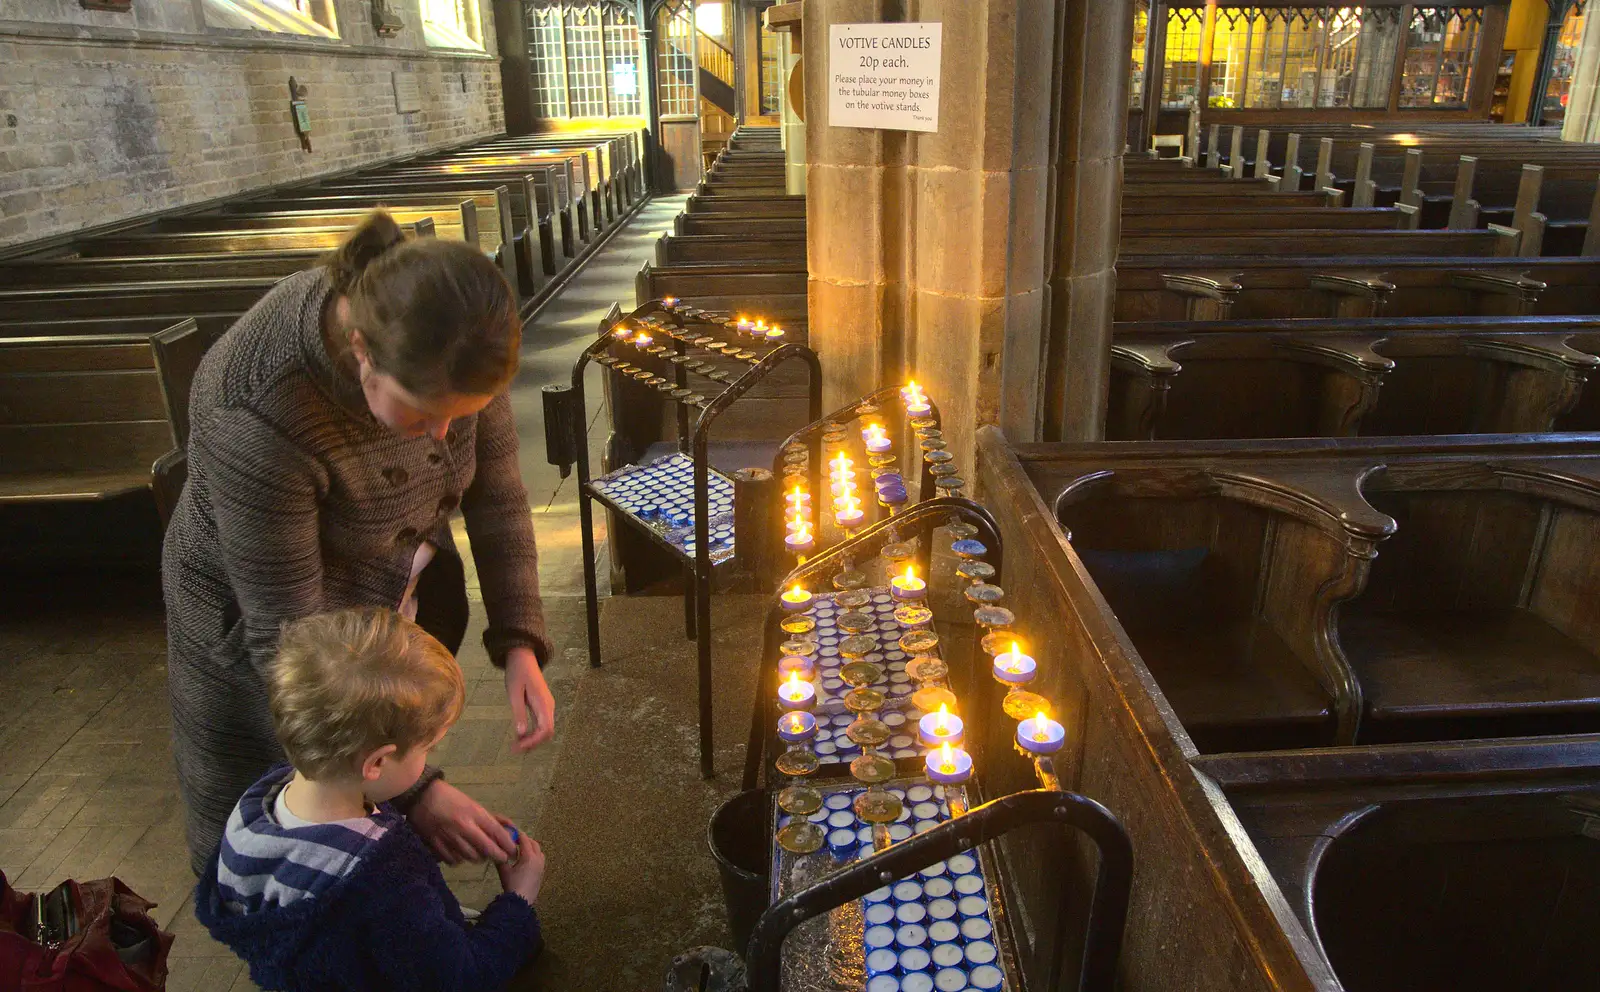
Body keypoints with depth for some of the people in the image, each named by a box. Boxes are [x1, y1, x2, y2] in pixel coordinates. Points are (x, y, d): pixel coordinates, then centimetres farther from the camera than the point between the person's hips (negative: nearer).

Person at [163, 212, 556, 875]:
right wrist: (412, 787, -29)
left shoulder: (449, 339, -24)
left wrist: (520, 643, -19)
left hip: (408, 596, 5)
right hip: (259, 624, -4)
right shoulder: (252, 417, -39)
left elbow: (496, 489, -10)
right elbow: (288, 640, -30)